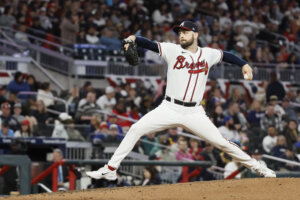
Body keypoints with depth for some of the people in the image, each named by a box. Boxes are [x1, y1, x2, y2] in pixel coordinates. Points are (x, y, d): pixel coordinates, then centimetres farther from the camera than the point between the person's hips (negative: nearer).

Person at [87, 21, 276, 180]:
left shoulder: (208, 54, 6)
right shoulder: (173, 50, 0)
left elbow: (226, 55, 20)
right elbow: (151, 45, -11)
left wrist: (244, 64, 4)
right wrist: (134, 39, -30)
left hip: (194, 113, 0)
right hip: (169, 109, 0)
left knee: (221, 142, -4)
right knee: (136, 129, -11)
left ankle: (257, 167, 11)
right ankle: (110, 169, -5)